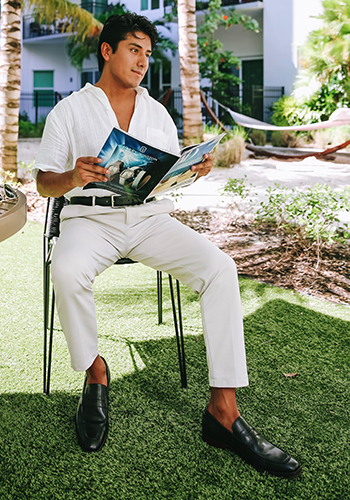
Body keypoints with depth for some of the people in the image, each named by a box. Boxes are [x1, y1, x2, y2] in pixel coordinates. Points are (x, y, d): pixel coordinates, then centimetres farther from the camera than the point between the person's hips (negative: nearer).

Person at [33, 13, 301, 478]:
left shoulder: (157, 112, 19)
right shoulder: (70, 111, 7)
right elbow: (44, 182, 3)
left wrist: (196, 169, -5)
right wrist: (73, 178, -20)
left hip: (151, 214, 3)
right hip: (90, 215, -2)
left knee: (220, 267, -24)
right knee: (67, 272, -38)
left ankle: (223, 410, -24)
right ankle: (95, 371, -7)